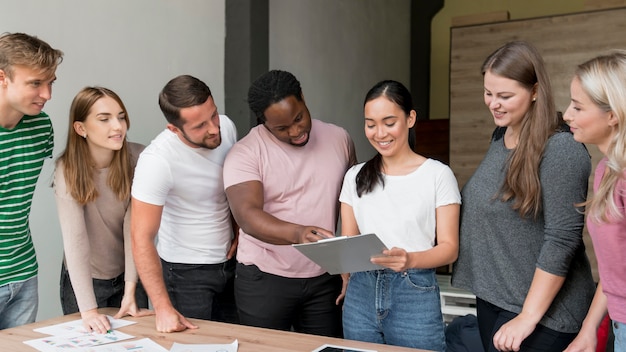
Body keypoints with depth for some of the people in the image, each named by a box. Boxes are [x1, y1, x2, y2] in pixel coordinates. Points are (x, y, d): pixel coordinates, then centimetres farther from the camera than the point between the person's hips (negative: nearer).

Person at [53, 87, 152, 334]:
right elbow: (74, 239, -28)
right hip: (84, 280, -2)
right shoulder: (68, 170, -21)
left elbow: (133, 225, -17)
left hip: (128, 275, 2)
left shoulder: (137, 158, -16)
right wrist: (88, 310, -34)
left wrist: (131, 288, -21)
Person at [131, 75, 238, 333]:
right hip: (186, 272, -5)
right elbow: (142, 239, -26)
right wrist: (163, 308, -31)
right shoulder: (158, 160, -27)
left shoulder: (226, 127, -9)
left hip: (230, 262, 6)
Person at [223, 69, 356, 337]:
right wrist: (297, 233, -43)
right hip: (264, 279, -3)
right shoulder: (245, 153, -12)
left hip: (325, 278, 3)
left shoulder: (338, 139, 2)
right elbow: (247, 216, -25)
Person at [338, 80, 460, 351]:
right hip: (360, 293, 4)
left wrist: (411, 259, -24)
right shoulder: (355, 176, 9)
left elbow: (449, 247, -6)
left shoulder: (438, 175, -4)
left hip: (415, 295, -3)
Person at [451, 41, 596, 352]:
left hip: (542, 308, -7)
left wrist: (529, 316, -20)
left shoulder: (561, 149, -19)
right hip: (490, 296, 8)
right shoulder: (500, 135, 6)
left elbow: (562, 240, -21)